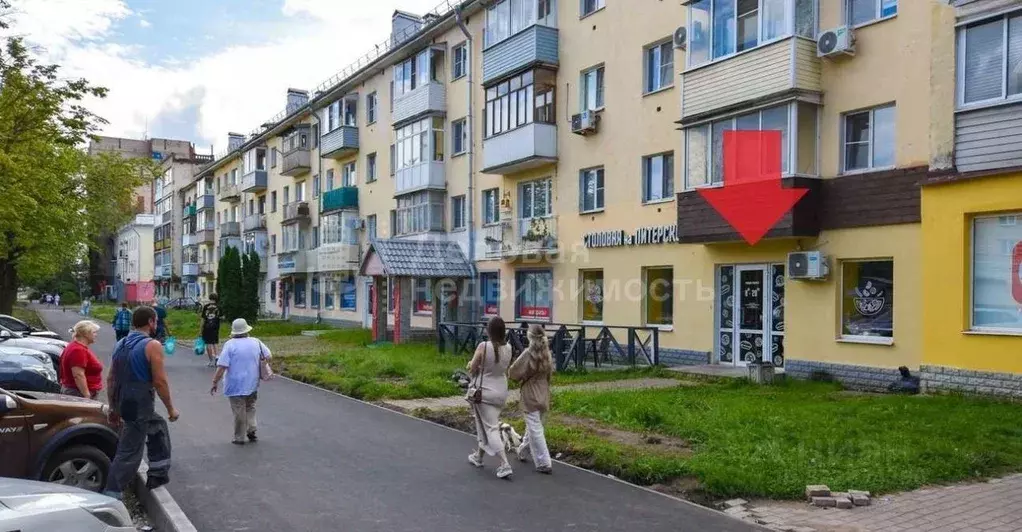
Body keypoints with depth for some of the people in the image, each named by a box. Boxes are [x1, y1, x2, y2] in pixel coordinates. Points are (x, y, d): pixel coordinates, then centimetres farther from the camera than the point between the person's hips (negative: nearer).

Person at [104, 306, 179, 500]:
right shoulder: (152, 346, -12)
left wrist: (113, 409, 21)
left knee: (159, 427, 28)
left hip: (124, 404, 9)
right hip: (140, 406, -9)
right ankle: (110, 496, -2)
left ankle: (158, 475, 31)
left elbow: (110, 379, 14)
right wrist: (171, 409, -5)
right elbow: (160, 382, -15)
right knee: (129, 453, -3)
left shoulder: (120, 345, 12)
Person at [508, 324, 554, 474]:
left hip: (530, 395, -7)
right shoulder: (547, 353, 1)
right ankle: (523, 451, 40)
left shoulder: (528, 354, -18)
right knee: (533, 426, 22)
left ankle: (544, 463, -2)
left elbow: (514, 372, -11)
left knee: (535, 429, -2)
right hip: (543, 395, 7)